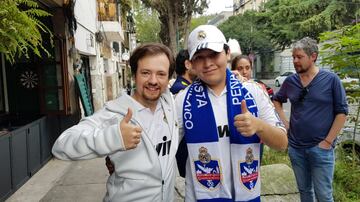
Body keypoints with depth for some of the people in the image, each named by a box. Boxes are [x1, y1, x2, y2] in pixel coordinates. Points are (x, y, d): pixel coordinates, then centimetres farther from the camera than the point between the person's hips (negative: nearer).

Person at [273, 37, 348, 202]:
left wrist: (328, 141, -10)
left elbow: (342, 112, -6)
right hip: (295, 147, 4)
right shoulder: (290, 81, 2)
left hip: (321, 148, -3)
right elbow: (277, 100, 18)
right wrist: (284, 121, 5)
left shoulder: (331, 79, -8)